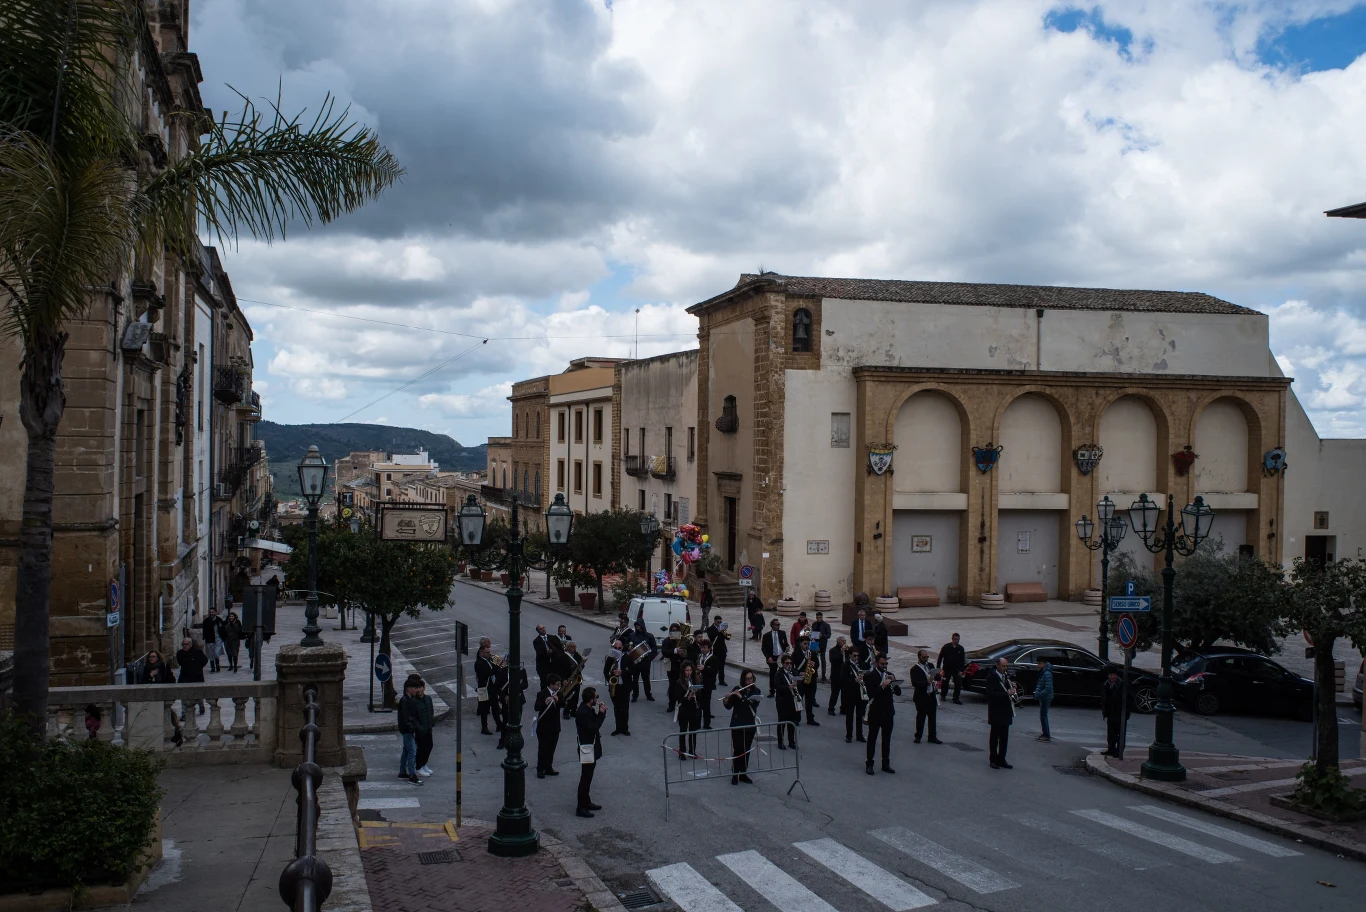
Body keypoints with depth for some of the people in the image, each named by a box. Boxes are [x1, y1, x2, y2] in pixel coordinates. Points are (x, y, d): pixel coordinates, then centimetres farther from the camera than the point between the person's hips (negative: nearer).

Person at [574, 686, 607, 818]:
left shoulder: (588, 709, 6)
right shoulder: (582, 713, -24)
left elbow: (595, 723, 11)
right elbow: (593, 728, -28)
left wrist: (601, 712, -4)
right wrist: (601, 713, -20)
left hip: (592, 747, 10)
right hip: (586, 749, -10)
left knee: (588, 777, 19)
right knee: (585, 778, -4)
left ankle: (586, 802, 30)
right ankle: (581, 808, 1)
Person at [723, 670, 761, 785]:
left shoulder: (756, 691, 2)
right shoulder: (737, 689, -3)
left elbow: (754, 703, -17)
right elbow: (729, 706, -6)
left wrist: (741, 697, -25)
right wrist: (725, 700, -28)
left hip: (750, 725, 2)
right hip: (737, 724, -2)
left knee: (746, 750, 7)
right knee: (737, 749, -4)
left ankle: (743, 774, 17)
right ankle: (735, 775, 2)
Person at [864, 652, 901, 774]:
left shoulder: (889, 675, 10)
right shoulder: (870, 676, -7)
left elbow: (898, 692, 5)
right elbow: (871, 694, -18)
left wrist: (893, 683, -13)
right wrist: (882, 686, -29)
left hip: (888, 711, 5)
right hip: (876, 712, -5)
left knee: (887, 738, 10)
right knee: (872, 738, 0)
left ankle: (886, 764, 16)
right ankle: (869, 764, 3)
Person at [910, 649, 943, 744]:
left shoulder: (930, 666, 10)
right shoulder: (915, 669, -9)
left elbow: (936, 676, 11)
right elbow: (914, 683, -19)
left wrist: (939, 675, -13)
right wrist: (927, 682, -29)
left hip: (931, 696, 6)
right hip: (921, 697, -6)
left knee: (932, 717, 8)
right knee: (920, 717, 4)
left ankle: (933, 737, 16)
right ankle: (918, 736, 15)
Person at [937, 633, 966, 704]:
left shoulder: (960, 648, 2)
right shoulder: (946, 647, -6)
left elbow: (962, 660, 5)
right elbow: (940, 657, -4)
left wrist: (961, 670, -3)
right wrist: (938, 668, -9)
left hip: (956, 669, 2)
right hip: (947, 668, -2)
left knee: (958, 684, -5)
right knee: (945, 683, 9)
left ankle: (956, 698, 3)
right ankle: (943, 695, 29)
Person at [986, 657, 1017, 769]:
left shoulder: (1006, 676, 10)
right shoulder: (992, 676, -12)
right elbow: (991, 694, -20)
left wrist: (1011, 687, -5)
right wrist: (1006, 693, -28)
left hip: (1006, 711, 7)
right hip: (996, 712, -7)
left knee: (1004, 737, 10)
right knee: (995, 736, 2)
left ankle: (1001, 759, 17)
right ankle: (993, 760, 9)